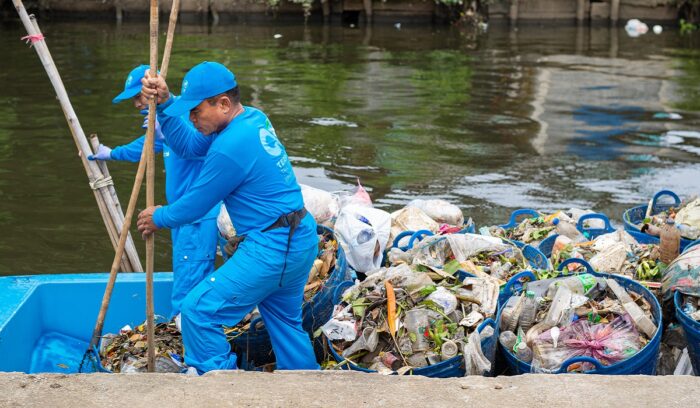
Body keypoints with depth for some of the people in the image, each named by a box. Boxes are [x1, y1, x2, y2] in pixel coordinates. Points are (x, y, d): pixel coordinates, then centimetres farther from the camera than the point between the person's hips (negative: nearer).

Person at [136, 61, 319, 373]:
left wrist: (159, 218, 8)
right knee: (284, 319, 24)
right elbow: (189, 146, 14)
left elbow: (194, 205, -10)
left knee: (198, 311, -7)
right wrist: (165, 104, 3)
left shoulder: (231, 147, -22)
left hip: (272, 249, -10)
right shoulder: (253, 118, 8)